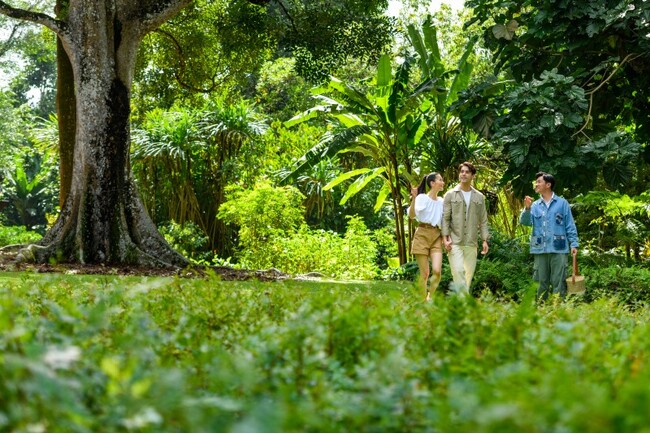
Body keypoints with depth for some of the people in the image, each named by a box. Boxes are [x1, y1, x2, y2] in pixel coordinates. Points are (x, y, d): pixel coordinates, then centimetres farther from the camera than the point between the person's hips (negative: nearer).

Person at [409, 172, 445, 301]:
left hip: (436, 237, 4)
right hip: (422, 235, -4)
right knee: (425, 273, -4)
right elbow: (412, 215, -14)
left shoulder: (441, 201, 14)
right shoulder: (422, 198, -2)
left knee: (437, 271, -12)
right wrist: (414, 198, -25)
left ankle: (430, 297, 6)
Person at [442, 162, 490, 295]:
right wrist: (446, 238, -8)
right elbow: (445, 218, 2)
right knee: (458, 271, -16)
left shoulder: (479, 197, 13)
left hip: (471, 243, 3)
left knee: (469, 274, 3)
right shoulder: (450, 195, 5)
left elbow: (483, 221, 13)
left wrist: (485, 240, 5)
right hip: (455, 242, -3)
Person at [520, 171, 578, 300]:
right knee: (542, 282, 9)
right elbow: (525, 222, -2)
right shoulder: (535, 205, 11)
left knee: (558, 282, -2)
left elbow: (570, 226, 3)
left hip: (558, 250, -3)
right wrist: (527, 208, -19)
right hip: (540, 250, 3)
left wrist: (574, 244, -4)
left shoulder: (562, 203, 3)